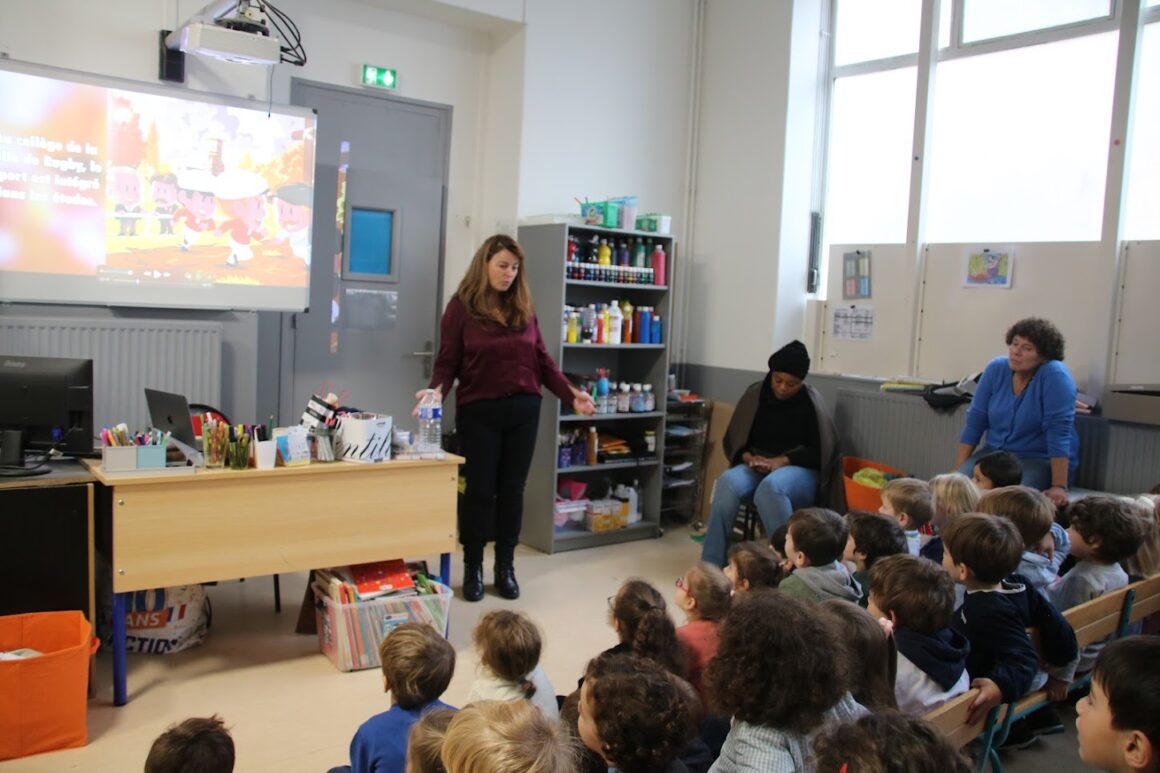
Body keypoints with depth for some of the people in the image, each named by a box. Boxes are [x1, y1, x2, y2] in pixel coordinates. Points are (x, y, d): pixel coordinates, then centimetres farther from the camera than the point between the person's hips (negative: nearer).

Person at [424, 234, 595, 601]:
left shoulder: (524, 307, 8)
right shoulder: (461, 307, -3)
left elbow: (541, 359, 10)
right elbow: (448, 362, -4)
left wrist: (571, 394, 0)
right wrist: (437, 391, -23)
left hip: (524, 409, 4)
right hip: (478, 411, -3)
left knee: (512, 489, 10)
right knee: (479, 491, 4)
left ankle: (506, 567, 23)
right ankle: (472, 569, 20)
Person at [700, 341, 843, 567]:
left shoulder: (810, 402, -4)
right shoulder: (755, 395, 5)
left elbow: (821, 451, -5)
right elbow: (733, 440, 10)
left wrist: (781, 461, -18)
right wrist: (749, 457, -12)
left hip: (800, 470, -3)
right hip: (757, 466, 3)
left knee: (771, 487, -38)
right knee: (728, 482, -30)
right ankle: (710, 567, -30)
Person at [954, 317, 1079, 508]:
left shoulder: (1054, 375, -17)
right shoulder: (996, 369, -1)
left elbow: (1058, 431, -23)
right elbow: (975, 422, 0)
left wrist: (1059, 487, -28)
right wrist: (957, 472, -5)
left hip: (1041, 460, -4)